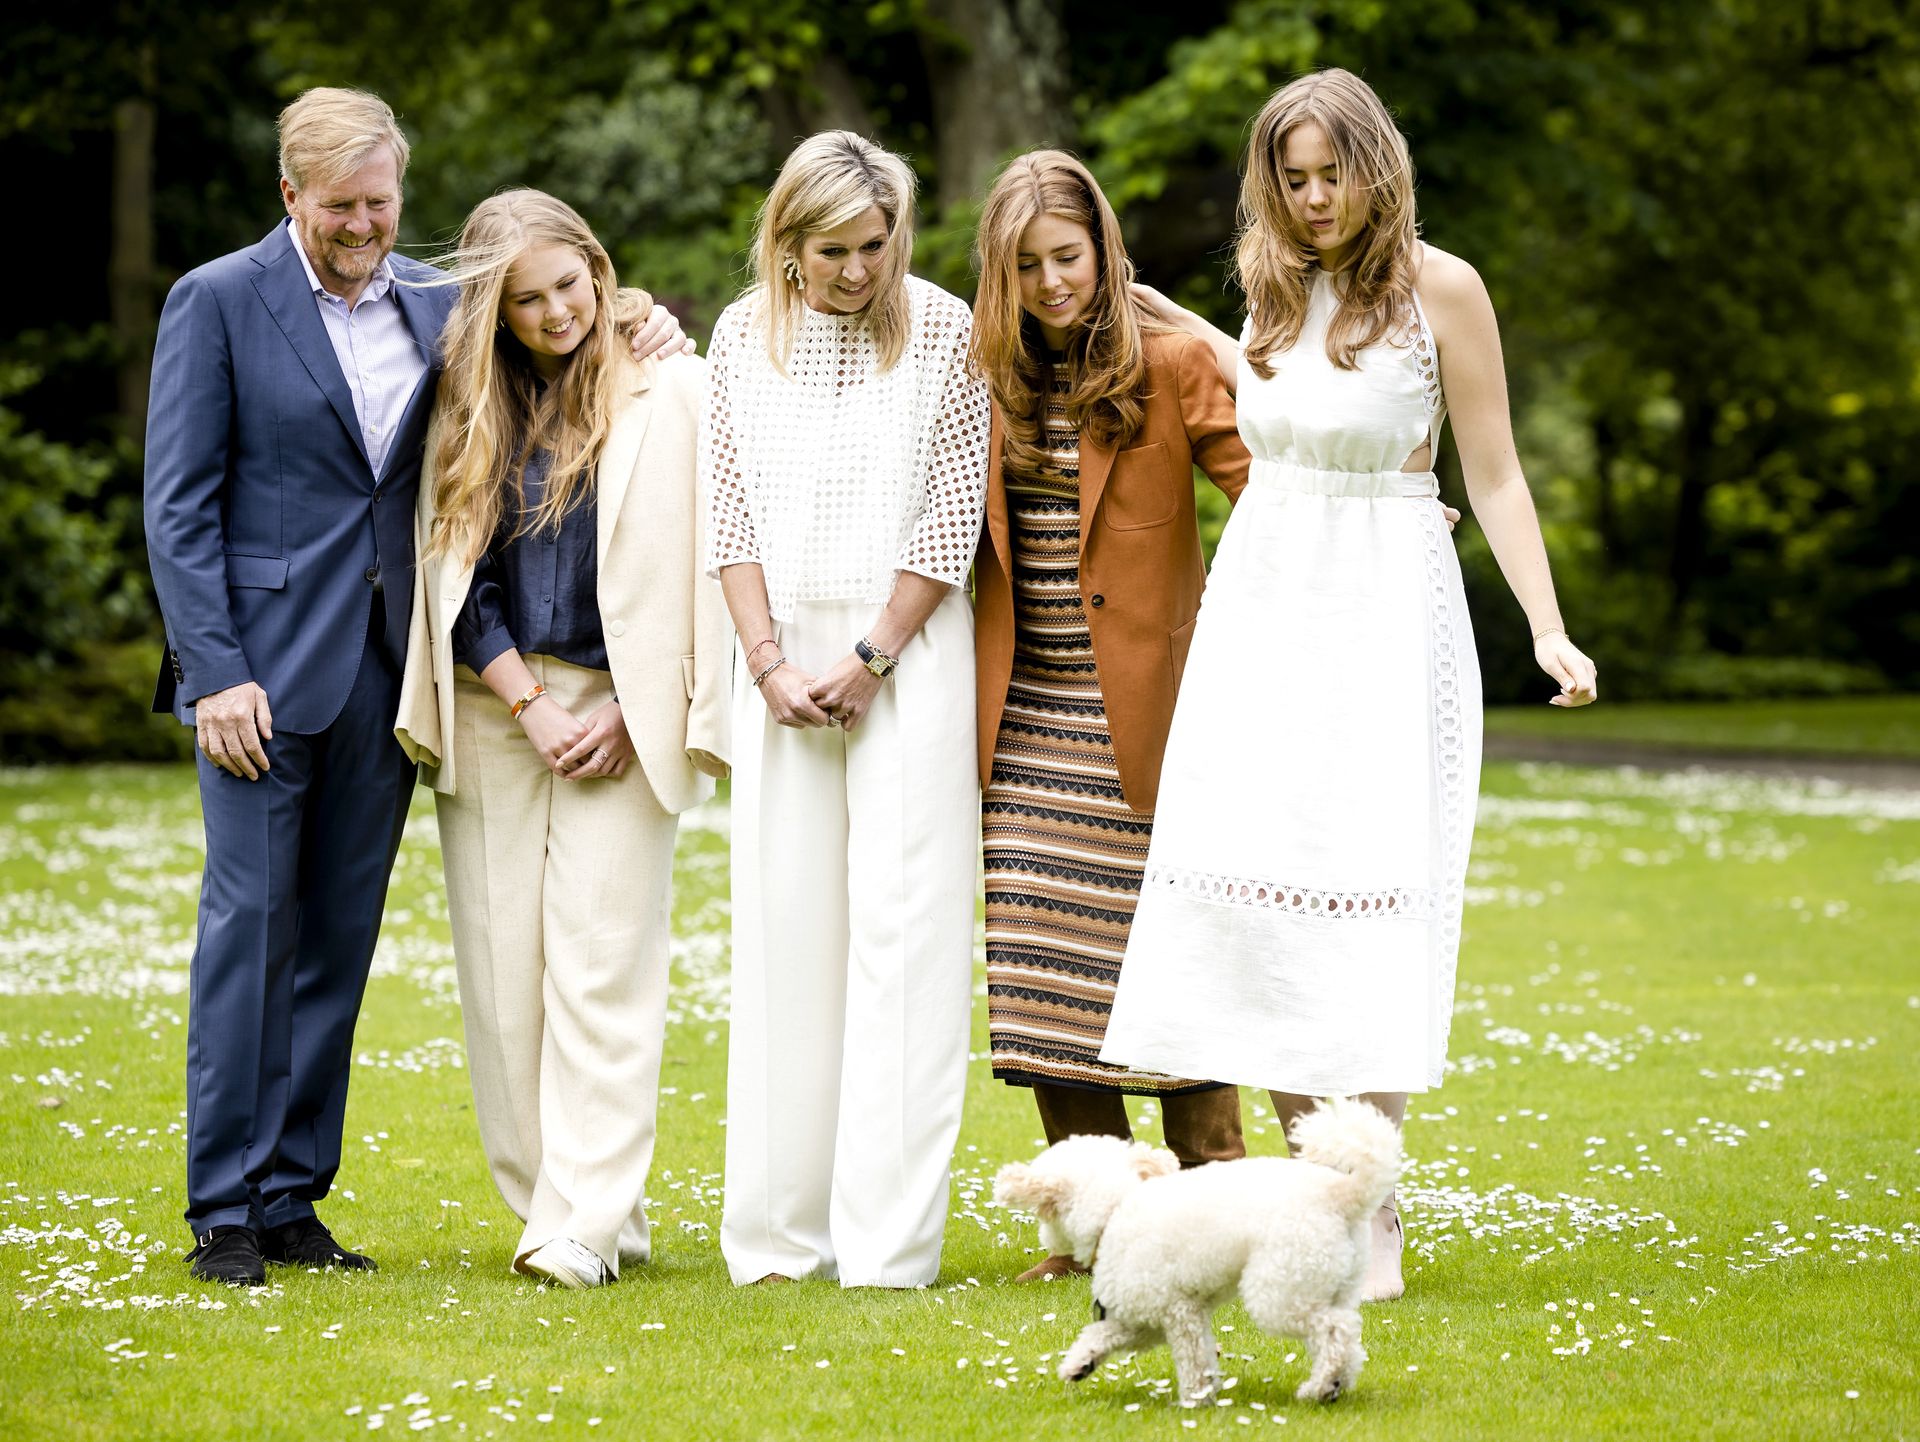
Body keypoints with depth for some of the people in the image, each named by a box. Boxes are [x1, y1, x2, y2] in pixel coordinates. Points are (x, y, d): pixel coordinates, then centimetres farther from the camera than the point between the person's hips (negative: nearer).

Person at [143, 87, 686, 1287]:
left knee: (340, 939, 7)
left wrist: (637, 347, 1)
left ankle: (293, 1197, 14)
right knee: (251, 925, -5)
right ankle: (225, 1211, 1)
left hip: (384, 673, 4)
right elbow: (180, 504, -5)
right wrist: (215, 670, -13)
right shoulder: (218, 302, -2)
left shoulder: (438, 303, 10)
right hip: (264, 667, -4)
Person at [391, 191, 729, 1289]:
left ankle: (589, 1221, -11)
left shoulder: (670, 392, -1)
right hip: (495, 713, 4)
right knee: (504, 972, 2)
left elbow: (700, 566, -3)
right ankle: (544, 1198, 9)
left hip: (620, 715, -3)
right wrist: (532, 707, -4)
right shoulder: (472, 411, 9)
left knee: (603, 965, -9)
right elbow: (456, 578, 7)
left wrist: (628, 711, -7)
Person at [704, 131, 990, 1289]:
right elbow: (731, 513, 6)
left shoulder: (943, 332, -2)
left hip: (908, 648, -3)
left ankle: (890, 1238, -8)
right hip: (782, 651, 3)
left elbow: (953, 517, -4)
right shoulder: (745, 338, 8)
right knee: (785, 922, 3)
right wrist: (768, 661, -4)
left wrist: (869, 658, -8)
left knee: (904, 922, -8)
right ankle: (783, 1233, 9)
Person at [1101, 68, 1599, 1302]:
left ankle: (1375, 1215, -5)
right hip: (1263, 599, 5)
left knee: (1369, 894, -10)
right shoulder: (1276, 289, 10)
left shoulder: (1441, 288, -4)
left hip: (1386, 610, -5)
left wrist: (1549, 630, -11)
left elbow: (1493, 474, -4)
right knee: (1254, 888, -2)